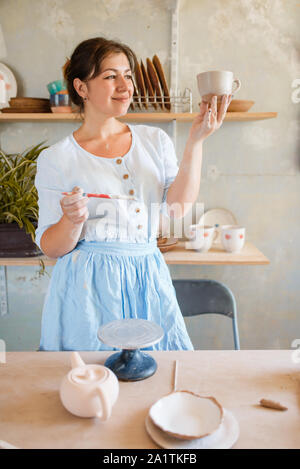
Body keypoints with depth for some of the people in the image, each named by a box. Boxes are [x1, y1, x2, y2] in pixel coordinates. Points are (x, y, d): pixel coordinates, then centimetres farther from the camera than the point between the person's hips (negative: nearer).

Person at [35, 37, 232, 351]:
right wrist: (72, 220, -23)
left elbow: (178, 208, -8)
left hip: (148, 279, 3)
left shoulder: (155, 140, 5)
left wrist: (195, 140, -14)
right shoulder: (56, 159, -3)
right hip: (89, 287, -2)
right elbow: (50, 247, -3)